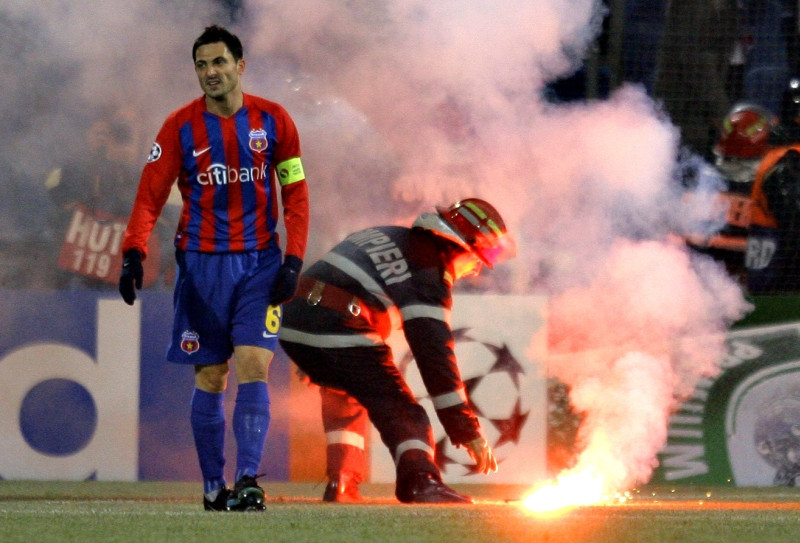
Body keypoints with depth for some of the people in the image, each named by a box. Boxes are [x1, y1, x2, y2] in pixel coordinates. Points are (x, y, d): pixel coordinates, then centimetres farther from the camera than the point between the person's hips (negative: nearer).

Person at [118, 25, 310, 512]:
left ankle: (248, 480, -19)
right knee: (211, 377, 3)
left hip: (259, 261, 0)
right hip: (202, 263, 0)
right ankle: (213, 487, 12)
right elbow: (151, 196, -5)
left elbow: (296, 192, 5)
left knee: (253, 367, -13)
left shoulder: (273, 120, 0)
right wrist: (134, 252, -20)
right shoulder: (181, 126, -3)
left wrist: (293, 260, -4)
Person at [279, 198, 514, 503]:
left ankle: (340, 484, 24)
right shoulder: (429, 270, -1)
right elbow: (434, 353, -9)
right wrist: (468, 429, -9)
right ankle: (421, 483, -23)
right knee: (402, 414, -3)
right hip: (343, 337, -8)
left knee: (343, 399, 30)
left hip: (292, 328, 8)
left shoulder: (386, 236, 24)